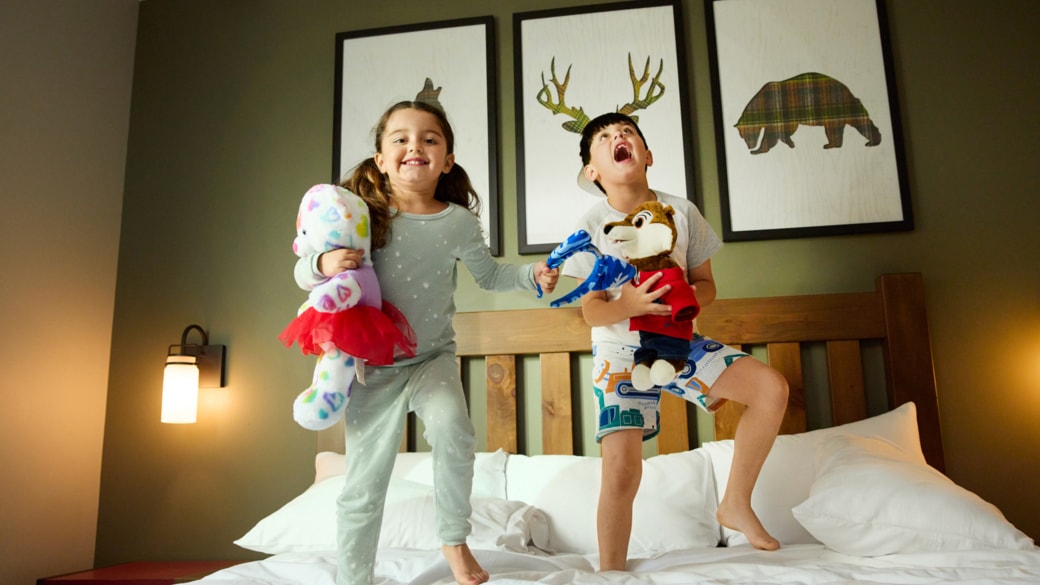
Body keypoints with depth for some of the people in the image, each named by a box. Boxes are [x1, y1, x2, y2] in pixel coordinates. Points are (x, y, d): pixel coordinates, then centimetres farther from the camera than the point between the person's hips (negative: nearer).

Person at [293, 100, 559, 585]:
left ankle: (454, 538, -3)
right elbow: (302, 272, -4)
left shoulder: (459, 222, -5)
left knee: (452, 426, -29)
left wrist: (532, 274, -5)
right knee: (365, 483, 4)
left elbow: (490, 276, 11)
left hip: (432, 357, 1)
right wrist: (324, 263, -27)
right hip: (372, 363, 0)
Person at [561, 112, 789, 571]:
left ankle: (736, 505, 7)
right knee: (621, 470, -17)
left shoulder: (682, 211, 0)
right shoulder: (591, 226, -8)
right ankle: (611, 572, 7)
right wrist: (628, 305, -31)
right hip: (621, 351, -3)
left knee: (772, 388, -12)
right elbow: (591, 310, -9)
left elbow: (706, 285, 4)